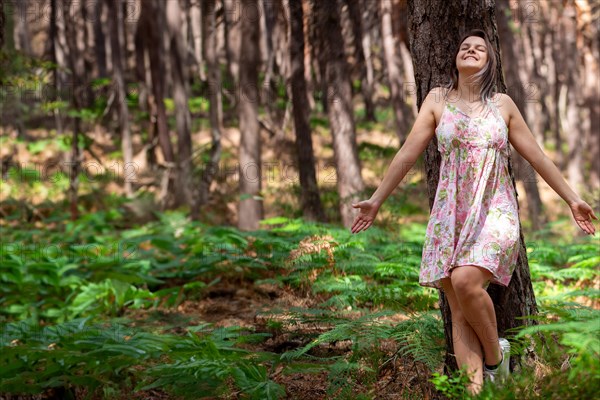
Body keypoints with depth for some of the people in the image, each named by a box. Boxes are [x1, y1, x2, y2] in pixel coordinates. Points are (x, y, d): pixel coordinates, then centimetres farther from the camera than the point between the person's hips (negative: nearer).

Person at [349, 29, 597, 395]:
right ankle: (475, 389, -7)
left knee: (466, 281, -26)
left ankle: (496, 355, -3)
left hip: (495, 210, -2)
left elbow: (537, 157, 12)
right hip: (452, 214, 2)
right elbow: (408, 154, 8)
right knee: (460, 313, -5)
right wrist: (376, 200, 5)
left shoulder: (503, 104, 9)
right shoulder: (438, 100, 9)